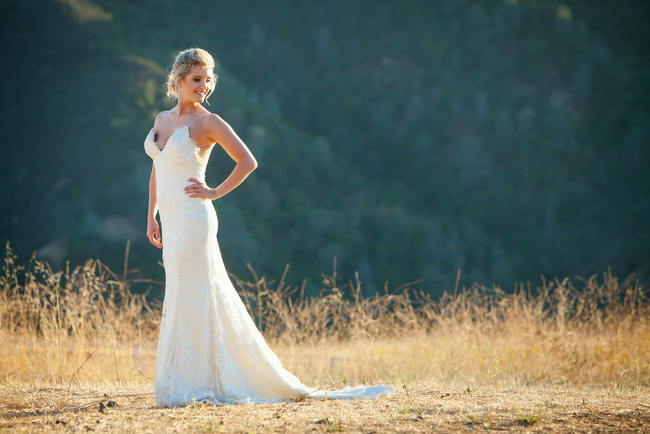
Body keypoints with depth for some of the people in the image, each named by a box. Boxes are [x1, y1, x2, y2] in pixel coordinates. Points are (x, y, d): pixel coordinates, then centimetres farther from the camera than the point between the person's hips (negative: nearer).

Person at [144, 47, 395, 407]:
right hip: (171, 222, 7)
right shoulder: (162, 119, 14)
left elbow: (247, 162, -7)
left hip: (193, 219, -7)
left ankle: (192, 387, 0)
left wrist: (215, 192, -6)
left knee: (191, 299, -6)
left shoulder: (207, 122, -6)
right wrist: (151, 217, 15)